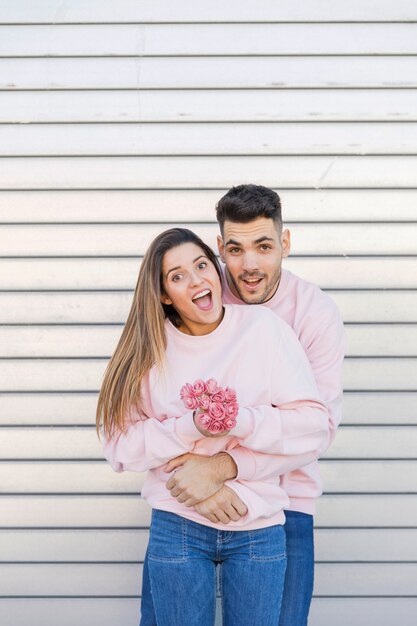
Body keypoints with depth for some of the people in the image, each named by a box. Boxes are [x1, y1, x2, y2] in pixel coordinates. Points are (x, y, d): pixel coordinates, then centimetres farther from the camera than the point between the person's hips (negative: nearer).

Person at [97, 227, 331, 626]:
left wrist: (239, 420, -21)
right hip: (177, 526, 0)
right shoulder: (149, 349, -3)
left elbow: (315, 427, -9)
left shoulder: (265, 329, -5)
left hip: (259, 526, 0)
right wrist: (192, 427, -21)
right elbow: (121, 446, -7)